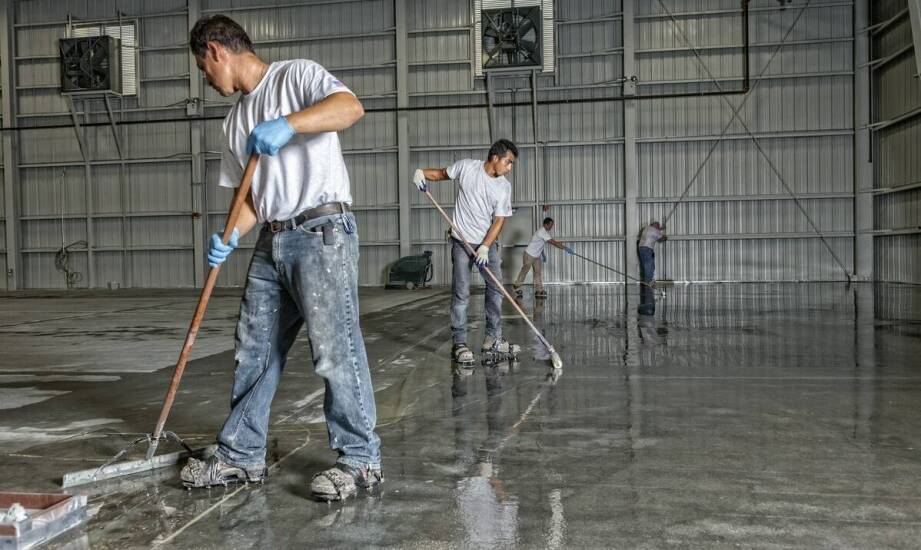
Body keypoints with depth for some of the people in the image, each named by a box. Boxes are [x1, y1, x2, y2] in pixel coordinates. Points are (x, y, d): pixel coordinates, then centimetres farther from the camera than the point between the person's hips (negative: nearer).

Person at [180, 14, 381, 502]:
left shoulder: (296, 75, 1)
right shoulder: (235, 121, 21)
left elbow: (351, 107, -18)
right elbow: (252, 196, 19)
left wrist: (287, 123, -31)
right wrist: (229, 238, 1)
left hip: (322, 233, -8)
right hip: (271, 243, 8)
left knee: (335, 350, -9)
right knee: (254, 351, 11)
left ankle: (360, 459, 4)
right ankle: (241, 456, 23)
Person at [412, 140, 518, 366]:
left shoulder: (504, 187, -3)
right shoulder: (467, 167, -8)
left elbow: (499, 220, -6)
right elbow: (441, 173, 7)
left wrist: (485, 247, -17)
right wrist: (421, 172, -13)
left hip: (488, 244, 4)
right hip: (462, 241, -4)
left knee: (496, 288, 6)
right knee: (461, 294, -7)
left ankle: (492, 338, 18)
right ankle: (459, 344, -1)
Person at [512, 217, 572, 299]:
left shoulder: (545, 232, 2)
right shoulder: (542, 232, -28)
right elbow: (554, 243, -34)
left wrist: (543, 254, 16)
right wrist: (565, 248, -34)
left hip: (537, 256, 8)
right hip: (529, 255, -8)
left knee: (538, 272, -1)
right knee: (525, 271, 7)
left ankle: (538, 291, -4)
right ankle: (517, 285, 27)